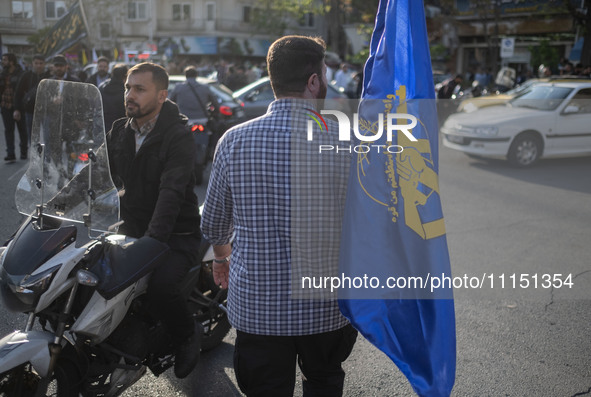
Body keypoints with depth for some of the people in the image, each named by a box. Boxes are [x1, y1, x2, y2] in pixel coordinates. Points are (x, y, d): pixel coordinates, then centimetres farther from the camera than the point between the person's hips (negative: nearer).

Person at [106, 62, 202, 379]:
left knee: (160, 287, -30)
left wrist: (152, 240, -36)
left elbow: (171, 192, -25)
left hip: (176, 234, -6)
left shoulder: (179, 136, -13)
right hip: (131, 227, 7)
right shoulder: (119, 131, 9)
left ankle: (188, 334, 2)